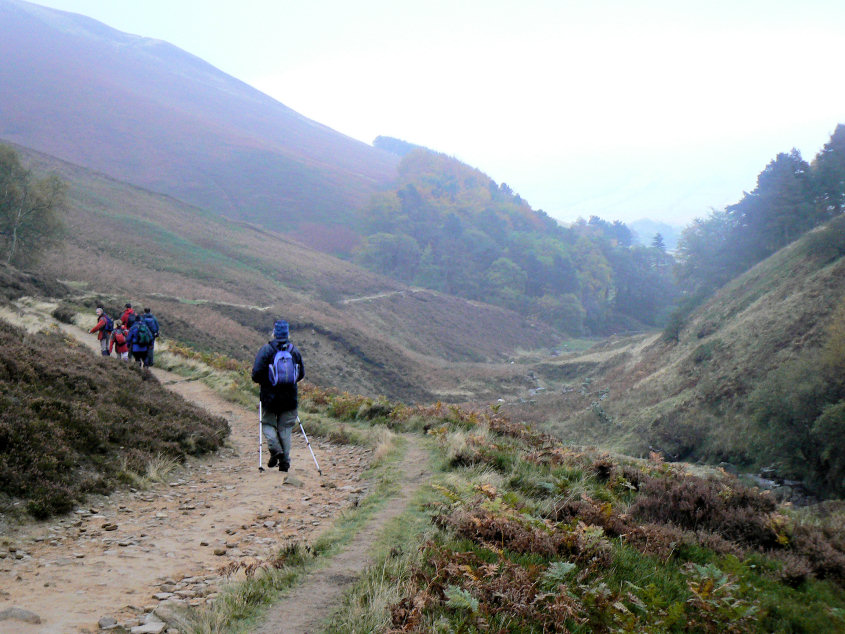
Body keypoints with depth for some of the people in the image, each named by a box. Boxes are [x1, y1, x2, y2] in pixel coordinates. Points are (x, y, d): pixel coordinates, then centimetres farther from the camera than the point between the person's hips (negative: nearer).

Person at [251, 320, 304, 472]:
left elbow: (256, 372, -12)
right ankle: (285, 461, 7)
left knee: (268, 424, 13)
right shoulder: (295, 350, 4)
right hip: (290, 397, 3)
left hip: (270, 396, -3)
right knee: (285, 428, 9)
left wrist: (261, 382, 9)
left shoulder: (266, 349, -7)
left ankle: (275, 449, -10)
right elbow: (301, 374, 10)